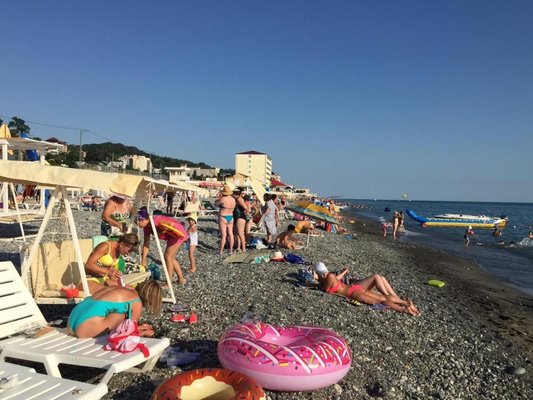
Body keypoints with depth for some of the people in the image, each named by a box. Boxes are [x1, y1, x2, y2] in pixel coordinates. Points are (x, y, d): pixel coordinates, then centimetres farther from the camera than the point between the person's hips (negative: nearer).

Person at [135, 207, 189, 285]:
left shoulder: (155, 221, -28)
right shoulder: (146, 228, -1)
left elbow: (171, 224, -38)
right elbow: (146, 244, 4)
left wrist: (161, 233, -25)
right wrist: (143, 261, 4)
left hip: (177, 233, -9)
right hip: (171, 236, 9)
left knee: (168, 257, -6)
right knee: (171, 258, 14)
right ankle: (181, 279, 26)